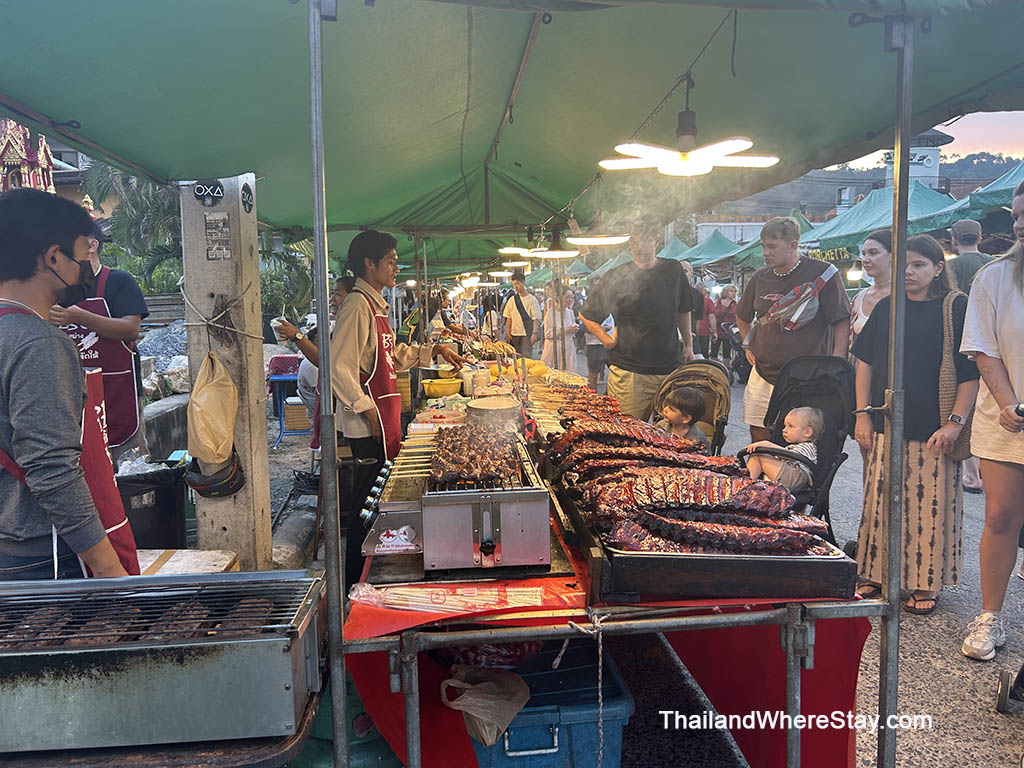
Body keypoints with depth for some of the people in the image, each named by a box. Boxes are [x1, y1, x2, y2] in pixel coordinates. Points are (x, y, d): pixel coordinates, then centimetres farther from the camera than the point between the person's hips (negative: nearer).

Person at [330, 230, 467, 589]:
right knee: (365, 504, -1)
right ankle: (356, 583, 10)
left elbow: (393, 354, 27)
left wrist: (435, 350, 20)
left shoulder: (375, 305, 17)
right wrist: (368, 411, -19)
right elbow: (339, 367, -20)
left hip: (384, 420, 10)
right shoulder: (357, 306, -14)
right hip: (367, 425, -10)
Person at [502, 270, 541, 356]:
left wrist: (534, 333, -14)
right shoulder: (512, 299, 9)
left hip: (527, 334, -4)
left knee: (526, 357, -12)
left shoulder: (532, 299, -1)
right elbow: (509, 318, 11)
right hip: (514, 334, 4)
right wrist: (507, 333, 3)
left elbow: (536, 319, -4)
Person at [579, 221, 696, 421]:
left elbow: (683, 312, 23)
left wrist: (688, 345, 20)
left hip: (670, 369, 3)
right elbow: (586, 315, 8)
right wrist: (607, 340, -1)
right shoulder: (617, 277, -1)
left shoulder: (673, 270, 8)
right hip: (628, 372, -2)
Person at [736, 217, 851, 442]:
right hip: (764, 372, 5)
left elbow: (842, 321, -7)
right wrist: (750, 345, 16)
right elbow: (742, 316, 26)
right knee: (758, 439, 9)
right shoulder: (760, 277, 8)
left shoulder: (822, 273, -7)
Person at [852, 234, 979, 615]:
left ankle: (926, 583, 16)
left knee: (930, 506, 2)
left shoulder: (956, 308, -2)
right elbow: (865, 362, 11)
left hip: (933, 429, -3)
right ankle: (877, 575, 19)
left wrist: (955, 422, -12)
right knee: (881, 502, 7)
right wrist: (862, 415, 5)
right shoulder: (886, 308, 10)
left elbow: (972, 372, -5)